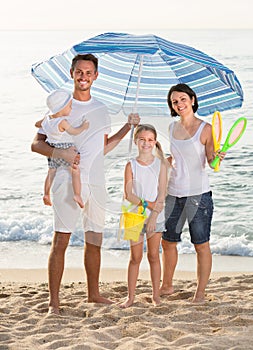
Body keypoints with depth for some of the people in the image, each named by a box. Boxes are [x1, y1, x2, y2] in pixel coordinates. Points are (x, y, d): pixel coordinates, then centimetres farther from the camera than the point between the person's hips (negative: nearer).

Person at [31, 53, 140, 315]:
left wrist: (127, 127, 13)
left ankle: (94, 293, 24)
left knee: (94, 240, 11)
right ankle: (53, 300, -4)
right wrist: (61, 153, -19)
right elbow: (36, 144, -3)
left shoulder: (101, 109, 15)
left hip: (95, 183, 5)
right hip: (67, 181, -5)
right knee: (61, 239, -7)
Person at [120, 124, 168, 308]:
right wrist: (148, 204, -19)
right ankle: (131, 296, 12)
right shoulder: (131, 165, -2)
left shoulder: (160, 163, 0)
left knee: (154, 255, 8)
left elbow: (162, 192, -5)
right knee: (136, 257, 5)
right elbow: (128, 194, -8)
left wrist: (154, 216, -14)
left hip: (156, 217, 0)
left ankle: (156, 295, 17)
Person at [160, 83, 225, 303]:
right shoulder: (172, 128, 9)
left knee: (201, 245, 1)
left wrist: (218, 159, -26)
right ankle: (167, 286, 31)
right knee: (167, 242, 13)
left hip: (198, 193, -5)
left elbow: (211, 161, -7)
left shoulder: (205, 129, -6)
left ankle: (200, 293, 10)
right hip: (173, 192, 6)